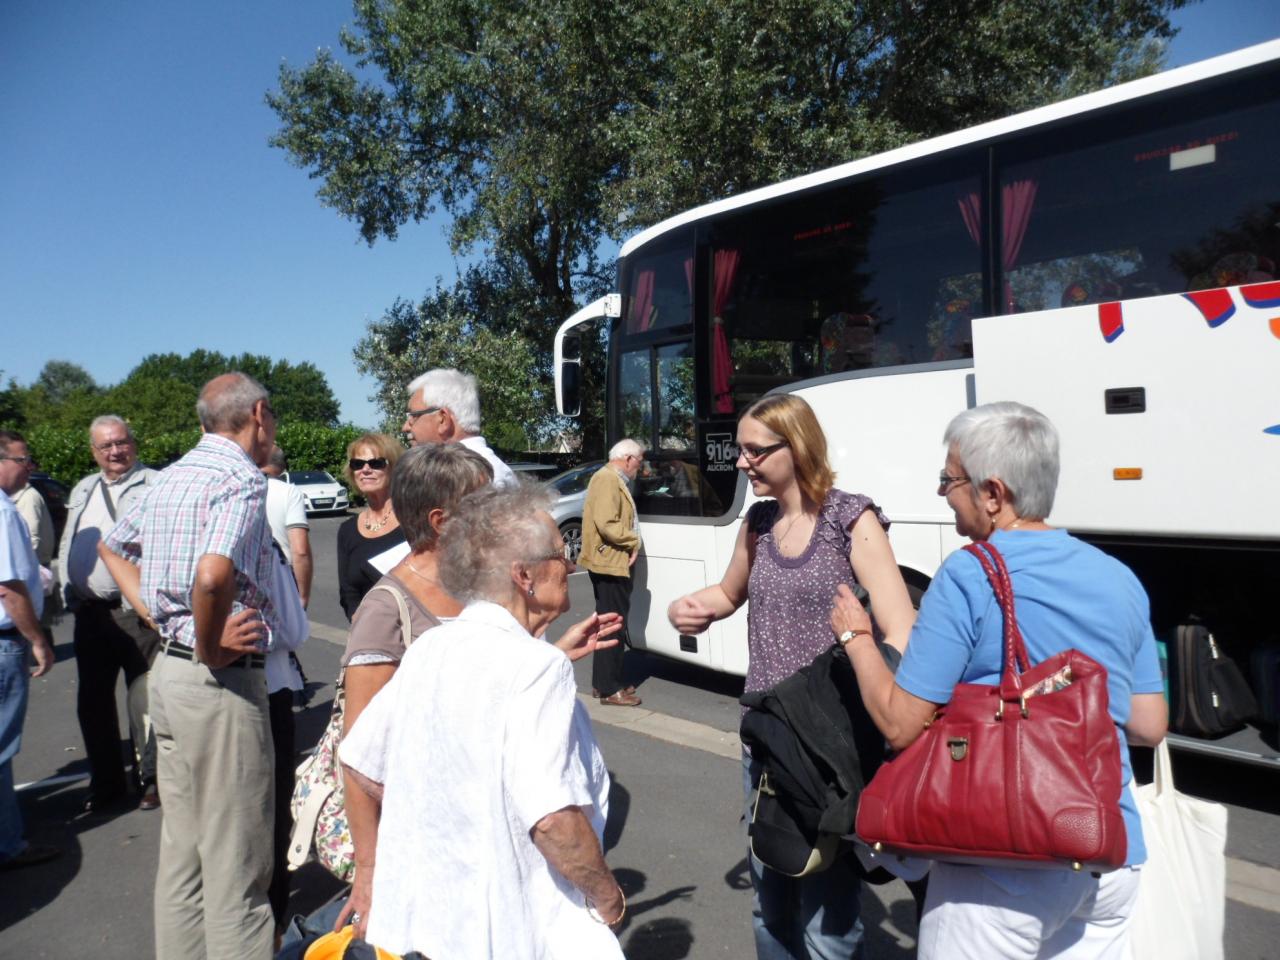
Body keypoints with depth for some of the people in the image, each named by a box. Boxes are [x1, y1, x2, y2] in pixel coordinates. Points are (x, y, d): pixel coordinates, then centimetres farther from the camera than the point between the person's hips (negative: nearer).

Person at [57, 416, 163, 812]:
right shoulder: (82, 490, 17)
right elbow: (65, 548, 22)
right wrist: (68, 594, 12)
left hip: (136, 614, -7)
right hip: (89, 614, 7)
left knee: (145, 702, 1)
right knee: (92, 702, 14)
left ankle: (151, 779, 16)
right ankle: (105, 783, 28)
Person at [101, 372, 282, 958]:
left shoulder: (173, 475, 11)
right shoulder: (242, 478, -16)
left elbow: (113, 547, 26)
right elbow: (213, 575, -34)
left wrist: (162, 619, 15)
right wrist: (210, 649, -17)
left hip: (169, 671, 9)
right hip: (222, 684, -9)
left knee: (181, 853, 20)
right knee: (236, 864, 1)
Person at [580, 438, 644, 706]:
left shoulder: (615, 480, 19)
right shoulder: (608, 479, -14)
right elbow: (607, 524, -24)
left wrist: (631, 545, 10)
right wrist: (634, 543, -13)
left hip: (612, 564, 11)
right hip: (610, 564, -11)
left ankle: (603, 683, 25)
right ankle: (609, 690, -1)